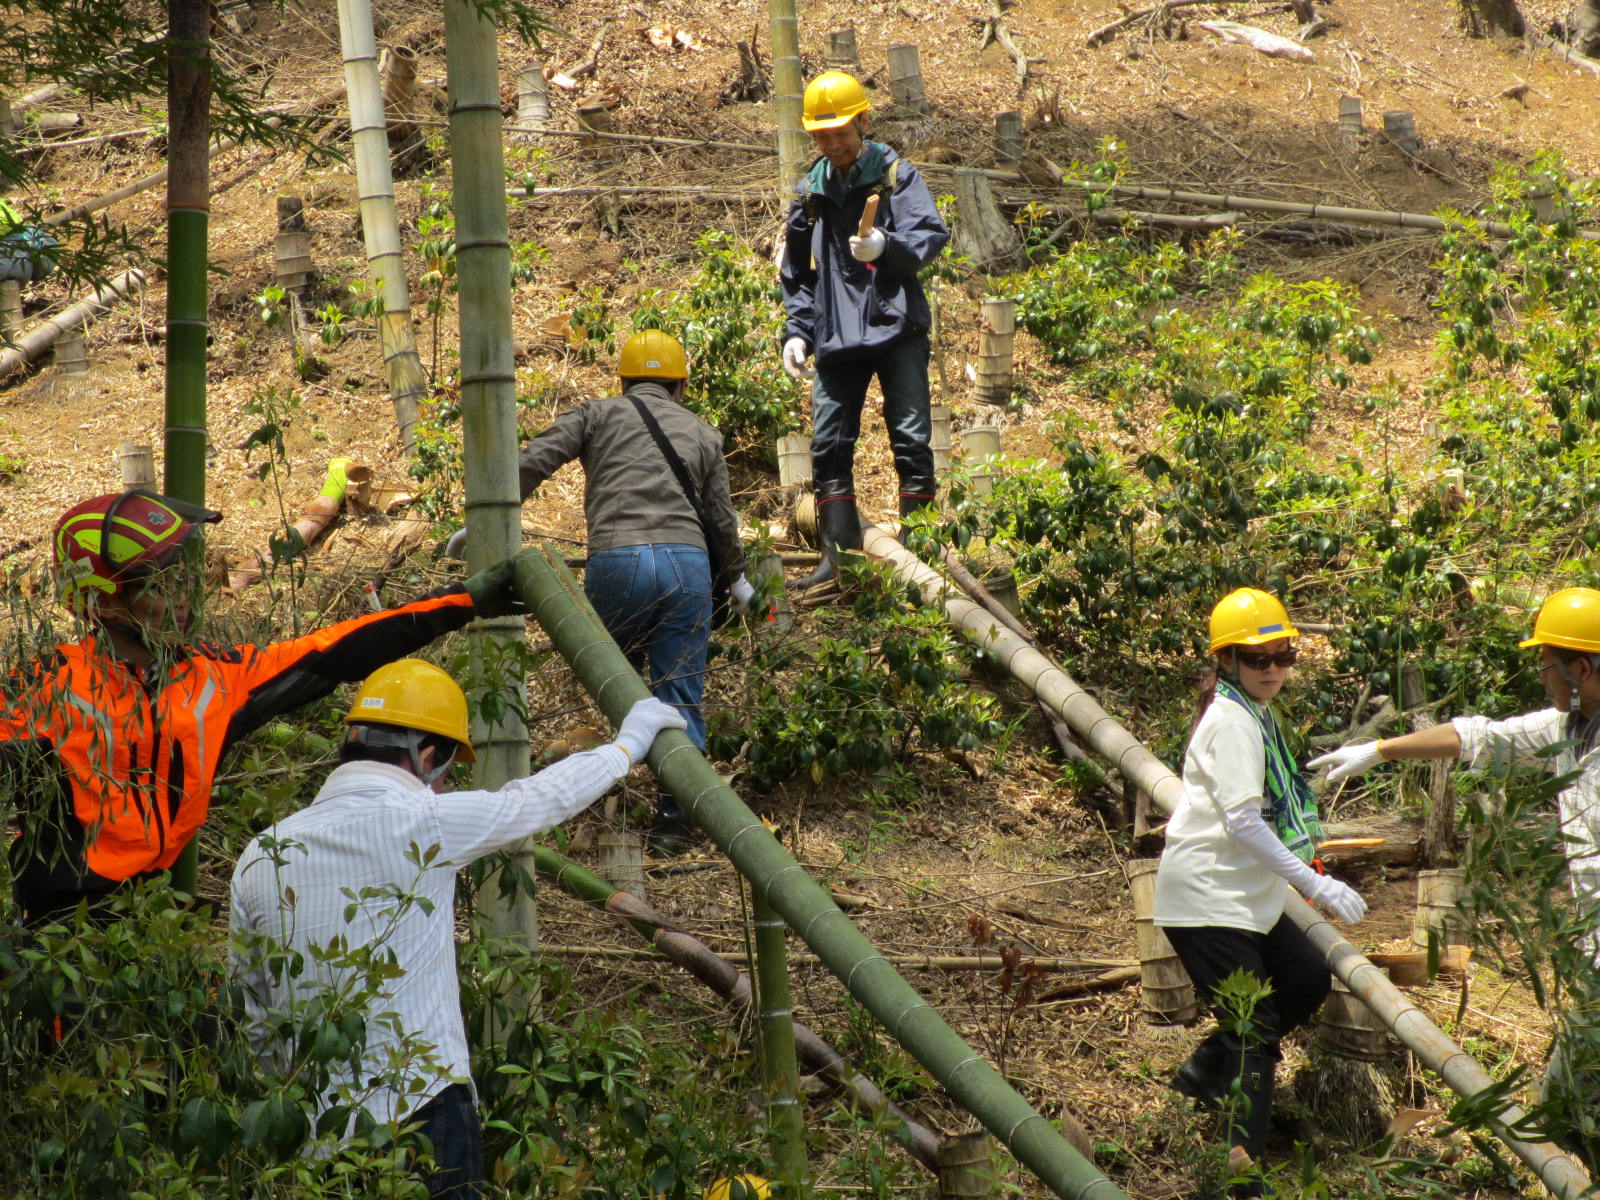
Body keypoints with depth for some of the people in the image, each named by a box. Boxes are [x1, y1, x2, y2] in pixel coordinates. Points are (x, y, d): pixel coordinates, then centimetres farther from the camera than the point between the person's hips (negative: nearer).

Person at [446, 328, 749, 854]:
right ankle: (673, 818, 2)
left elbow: (534, 461, 2)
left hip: (615, 560, -2)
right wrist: (738, 577, 41)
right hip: (687, 560, 2)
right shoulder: (701, 433, 22)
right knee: (680, 697, 5)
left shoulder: (600, 414, 15)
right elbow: (722, 519, 24)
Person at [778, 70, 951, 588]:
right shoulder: (811, 192, 14)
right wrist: (796, 331, 10)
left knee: (911, 438, -4)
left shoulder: (895, 175, 1)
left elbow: (931, 234, -11)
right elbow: (797, 273, 20)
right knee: (828, 443, 1)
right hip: (836, 337, 4)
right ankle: (838, 552, 5)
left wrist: (886, 247, -29)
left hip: (896, 329, -4)